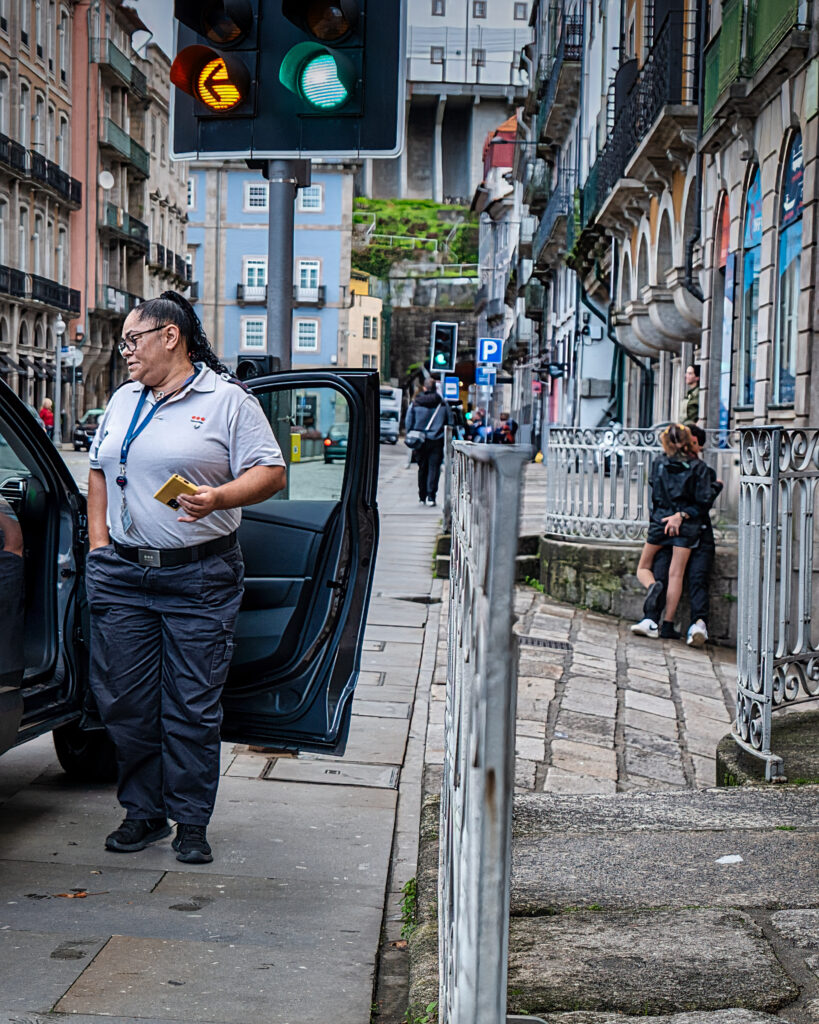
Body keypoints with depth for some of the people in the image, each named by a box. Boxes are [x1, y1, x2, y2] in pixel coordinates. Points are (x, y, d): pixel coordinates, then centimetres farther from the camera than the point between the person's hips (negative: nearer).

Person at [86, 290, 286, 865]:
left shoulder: (227, 400, -2)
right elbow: (99, 472, 22)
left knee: (193, 706, -2)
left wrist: (218, 498, -23)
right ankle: (143, 813, 18)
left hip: (199, 575, -5)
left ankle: (192, 824, 8)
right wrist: (99, 544, 10)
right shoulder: (123, 401, 16)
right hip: (122, 574, 5)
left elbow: (271, 472, -6)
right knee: (125, 701, 5)